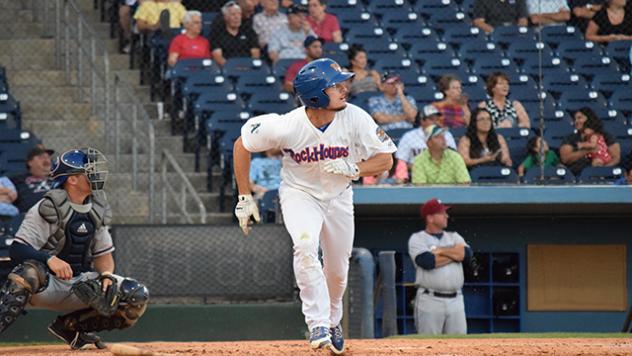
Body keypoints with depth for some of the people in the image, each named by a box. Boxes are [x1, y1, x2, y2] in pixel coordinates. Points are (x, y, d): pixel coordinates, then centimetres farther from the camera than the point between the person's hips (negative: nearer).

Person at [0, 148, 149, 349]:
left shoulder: (96, 210, 7)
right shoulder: (49, 209, -14)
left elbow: (104, 254, 14)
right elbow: (17, 250, -20)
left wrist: (106, 274, -9)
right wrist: (49, 259, -38)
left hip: (79, 286, 6)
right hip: (44, 286, -6)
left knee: (137, 296, -10)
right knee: (30, 270, -40)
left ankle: (70, 327, 2)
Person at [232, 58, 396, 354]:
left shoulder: (355, 118, -23)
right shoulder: (285, 126, -28)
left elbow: (385, 160, -14)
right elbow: (242, 145, -12)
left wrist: (352, 169, -33)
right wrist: (244, 198, -10)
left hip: (338, 196, 3)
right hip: (299, 193, -3)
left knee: (338, 269, 12)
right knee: (305, 245, -31)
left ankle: (333, 320, 43)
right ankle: (318, 324, -26)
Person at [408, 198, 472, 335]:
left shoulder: (454, 237, 17)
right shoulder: (417, 239, 2)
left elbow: (467, 255, -2)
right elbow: (427, 262, -16)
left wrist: (440, 251, -6)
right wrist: (455, 253, -5)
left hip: (456, 301, 5)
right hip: (430, 301, -5)